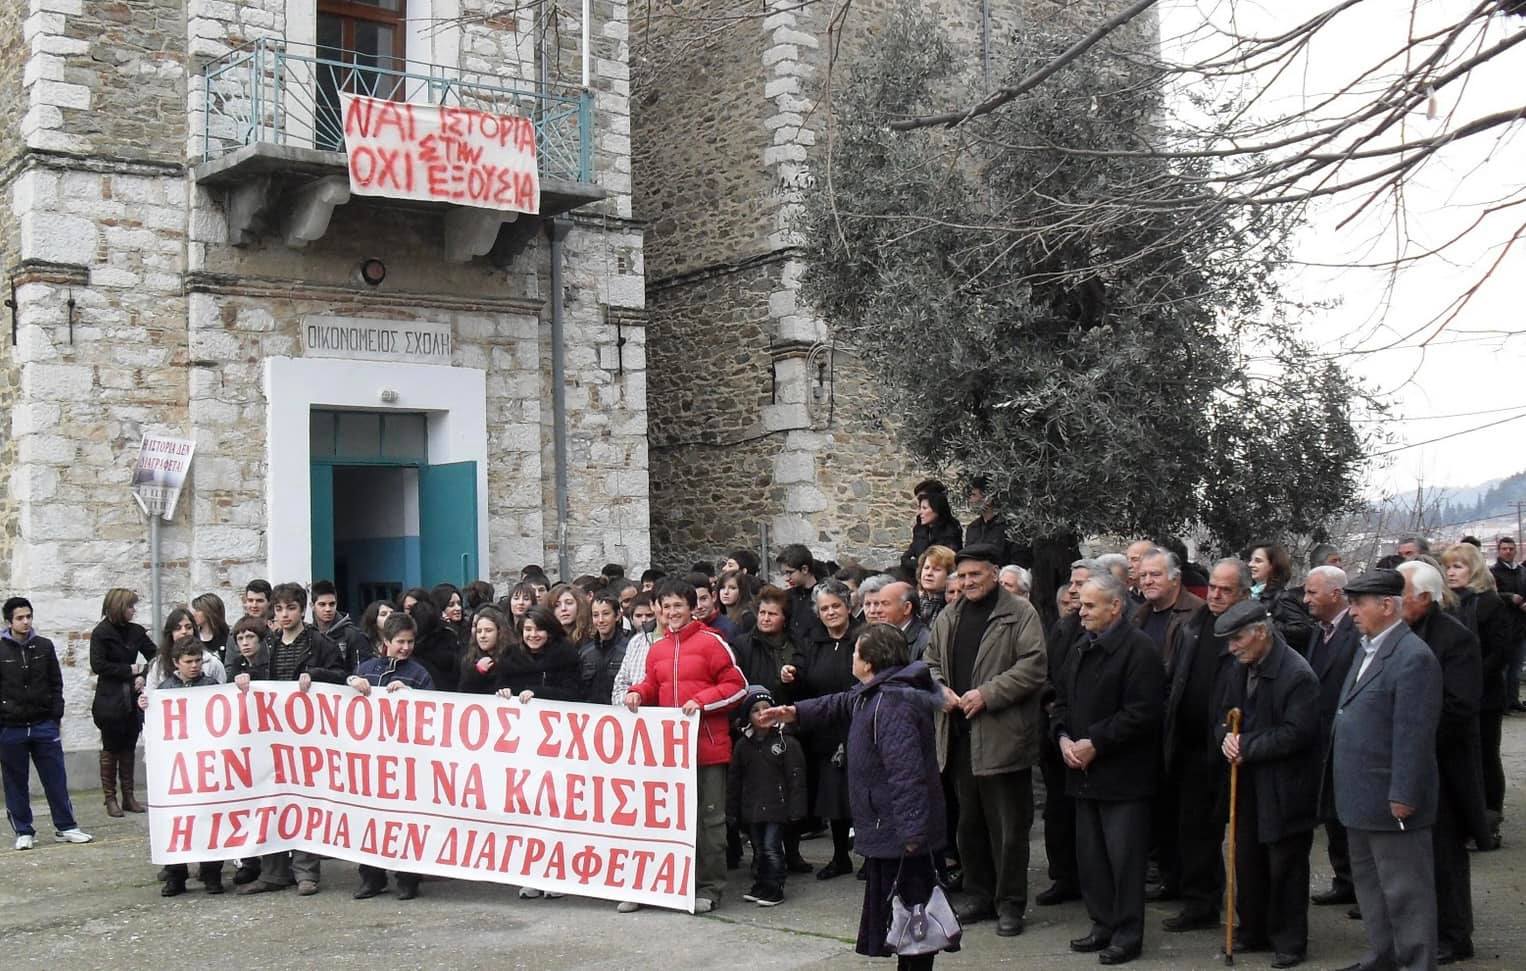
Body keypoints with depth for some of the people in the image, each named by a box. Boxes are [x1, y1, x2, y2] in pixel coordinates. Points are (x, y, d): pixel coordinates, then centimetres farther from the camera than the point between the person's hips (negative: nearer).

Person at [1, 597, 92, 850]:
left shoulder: (44, 646, 4)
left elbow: (56, 683, 8)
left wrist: (56, 715, 2)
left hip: (44, 725, 2)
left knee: (56, 779, 4)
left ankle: (65, 827, 13)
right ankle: (24, 832, 16)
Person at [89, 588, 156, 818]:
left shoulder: (136, 631, 6)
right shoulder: (101, 633, -7)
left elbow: (155, 656, 7)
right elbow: (98, 665, -14)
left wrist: (144, 676, -10)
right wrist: (130, 670, -13)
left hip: (133, 698, 4)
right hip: (110, 699, -4)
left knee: (129, 747, 8)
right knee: (111, 749, 3)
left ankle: (129, 796, 14)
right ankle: (110, 798, 9)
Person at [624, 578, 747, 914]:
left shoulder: (711, 642, -5)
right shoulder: (657, 649, 11)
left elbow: (737, 686, -6)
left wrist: (701, 701, -16)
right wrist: (638, 692, -1)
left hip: (707, 746, -5)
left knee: (709, 817, 2)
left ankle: (709, 886, 11)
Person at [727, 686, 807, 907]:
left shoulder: (786, 742, -7)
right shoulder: (742, 745, 7)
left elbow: (796, 778, -8)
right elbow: (734, 779, 12)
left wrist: (795, 809, -12)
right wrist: (732, 810, 10)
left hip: (776, 806, -5)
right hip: (751, 808, 5)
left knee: (772, 847, -4)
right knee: (759, 849, 13)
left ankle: (775, 888, 7)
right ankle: (762, 884, 26)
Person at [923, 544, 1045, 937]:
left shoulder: (1020, 613, -5)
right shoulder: (948, 618, 14)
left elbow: (1033, 666, -13)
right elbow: (931, 663, 20)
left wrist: (987, 694, -18)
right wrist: (940, 689, -1)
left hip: (1002, 736, -6)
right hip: (960, 736, 6)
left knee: (1009, 826, 0)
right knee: (969, 823, 14)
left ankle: (1010, 903, 11)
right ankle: (979, 896, 26)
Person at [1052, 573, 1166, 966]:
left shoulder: (1138, 650, -14)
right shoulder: (1082, 648, 13)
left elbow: (1142, 712, -20)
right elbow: (1062, 698, 19)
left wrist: (1095, 744, -18)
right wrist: (1063, 737, 0)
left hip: (1122, 774, -8)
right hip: (1084, 771, 8)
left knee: (1124, 857, -1)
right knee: (1090, 855, 14)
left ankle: (1127, 936, 9)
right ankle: (1103, 925, 25)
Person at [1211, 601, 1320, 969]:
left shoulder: (1297, 675, -18)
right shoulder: (1236, 670, 5)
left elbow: (1296, 732, -21)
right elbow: (1221, 712, 16)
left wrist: (1245, 746, -17)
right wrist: (1226, 736, -7)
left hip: (1284, 787, -7)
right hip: (1246, 783, 7)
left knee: (1285, 866, 4)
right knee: (1247, 860, 14)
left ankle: (1289, 941, 17)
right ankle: (1253, 931, 29)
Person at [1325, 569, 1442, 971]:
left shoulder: (1413, 657, -19)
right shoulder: (1367, 649, 12)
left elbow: (1414, 735, -21)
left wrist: (1402, 796, -21)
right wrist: (1341, 784, 15)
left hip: (1390, 800, -10)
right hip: (1361, 797, 10)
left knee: (1404, 890, 0)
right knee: (1368, 881, 20)